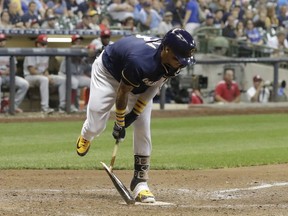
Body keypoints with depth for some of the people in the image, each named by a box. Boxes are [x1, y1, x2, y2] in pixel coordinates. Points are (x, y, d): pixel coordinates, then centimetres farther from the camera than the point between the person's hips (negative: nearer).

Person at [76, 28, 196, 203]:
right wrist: (120, 124, -14)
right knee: (96, 127, -5)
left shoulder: (174, 64, -28)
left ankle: (141, 183, 1)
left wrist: (135, 113, -12)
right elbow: (122, 92, -28)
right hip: (108, 71, -5)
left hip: (141, 82, 5)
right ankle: (86, 137, 35)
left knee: (143, 129, -5)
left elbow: (155, 85, -9)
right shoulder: (140, 61, -45)